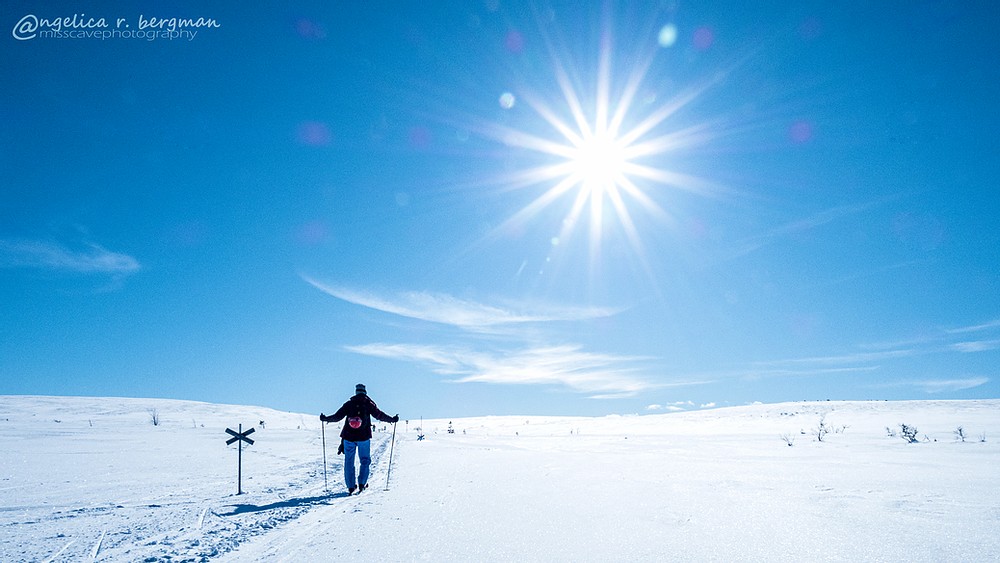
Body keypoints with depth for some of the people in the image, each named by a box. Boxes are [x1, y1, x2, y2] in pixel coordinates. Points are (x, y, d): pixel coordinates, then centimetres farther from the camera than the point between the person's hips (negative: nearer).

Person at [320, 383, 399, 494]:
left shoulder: (349, 403, 3)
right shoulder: (368, 404, -1)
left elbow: (337, 416, 2)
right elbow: (379, 415, -4)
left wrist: (325, 419, 17)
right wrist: (392, 420, 5)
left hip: (349, 437, 1)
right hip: (364, 437, -1)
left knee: (349, 462, 11)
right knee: (365, 460, 13)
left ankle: (351, 486, 10)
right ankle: (362, 483, 0)